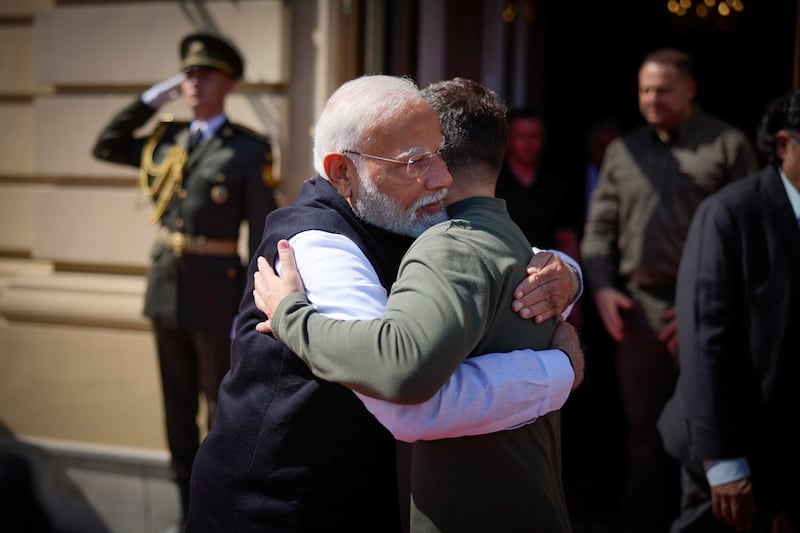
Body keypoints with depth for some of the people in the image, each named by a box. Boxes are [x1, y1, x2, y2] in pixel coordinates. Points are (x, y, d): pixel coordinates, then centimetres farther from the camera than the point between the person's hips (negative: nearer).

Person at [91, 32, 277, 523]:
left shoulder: (249, 150, -9)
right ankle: (190, 512, 25)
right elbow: (106, 147, 17)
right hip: (165, 286, 6)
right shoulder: (168, 141, 8)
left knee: (223, 409, 3)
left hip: (217, 291, -6)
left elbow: (262, 235, -10)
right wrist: (151, 99, 6)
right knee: (179, 407, 13)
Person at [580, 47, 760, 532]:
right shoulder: (623, 151, 13)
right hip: (639, 308, 4)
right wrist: (603, 287, -1)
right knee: (644, 432, 12)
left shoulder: (728, 145, -2)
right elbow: (600, 226, 14)